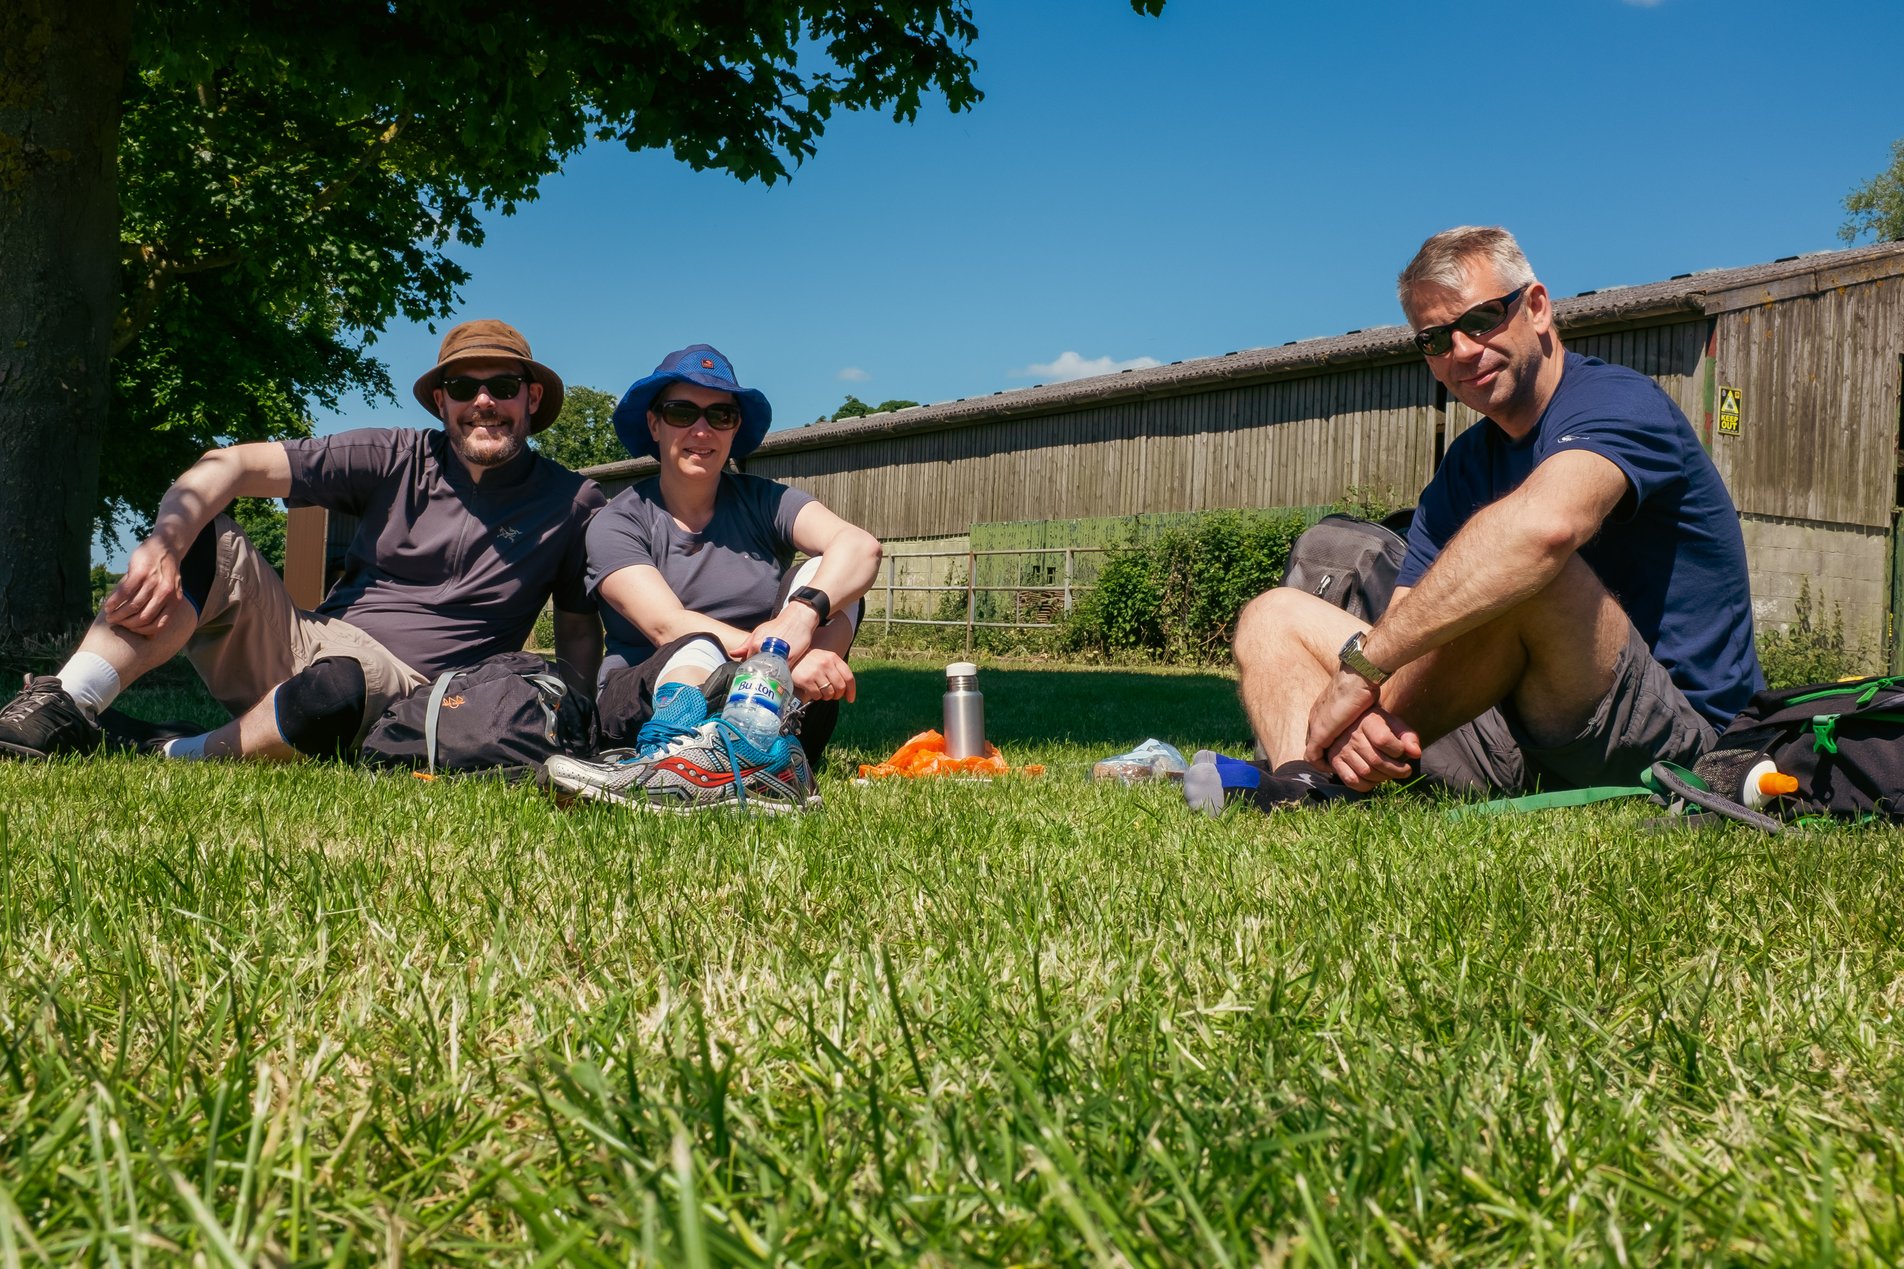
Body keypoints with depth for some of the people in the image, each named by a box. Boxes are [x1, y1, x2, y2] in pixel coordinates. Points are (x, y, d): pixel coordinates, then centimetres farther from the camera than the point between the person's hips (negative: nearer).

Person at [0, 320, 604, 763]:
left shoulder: (570, 504, 2)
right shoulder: (399, 458, 3)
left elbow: (581, 633, 11)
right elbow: (236, 464, -6)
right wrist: (164, 544, -26)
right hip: (310, 638, 3)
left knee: (336, 688, -41)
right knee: (199, 542, -20)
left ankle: (183, 759, -15)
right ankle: (64, 709, -26)